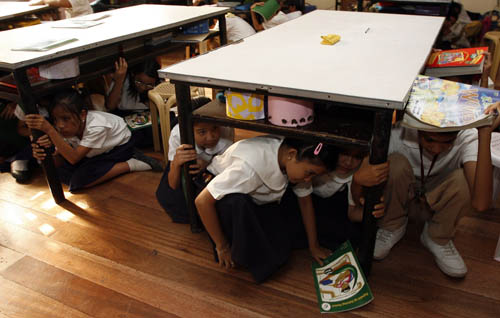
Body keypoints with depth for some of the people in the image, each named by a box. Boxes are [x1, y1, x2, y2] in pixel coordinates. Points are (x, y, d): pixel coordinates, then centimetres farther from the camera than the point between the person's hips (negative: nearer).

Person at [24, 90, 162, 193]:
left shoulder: (96, 127, -37)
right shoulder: (67, 128, -20)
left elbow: (74, 158, -40)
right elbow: (59, 162, -16)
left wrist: (49, 129, -50)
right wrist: (45, 153, -41)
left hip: (120, 146, -7)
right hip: (100, 150, 7)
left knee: (79, 180, -22)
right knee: (62, 172, -11)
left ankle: (131, 164, -16)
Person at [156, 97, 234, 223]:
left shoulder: (226, 130, -37)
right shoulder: (177, 134, -35)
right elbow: (173, 186, -29)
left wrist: (208, 166, -48)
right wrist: (176, 163, -51)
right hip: (186, 165, 0)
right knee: (166, 196, -21)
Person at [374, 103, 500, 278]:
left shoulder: (468, 138, -28)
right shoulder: (398, 132, -30)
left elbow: (481, 203, -43)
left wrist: (485, 135, -47)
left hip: (436, 204, 1)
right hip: (400, 200, -1)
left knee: (463, 180, -31)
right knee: (396, 163, -32)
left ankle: (437, 238, -1)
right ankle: (392, 228, -3)